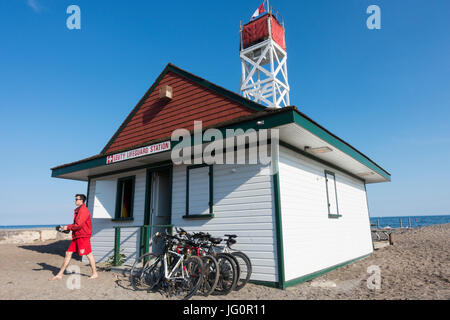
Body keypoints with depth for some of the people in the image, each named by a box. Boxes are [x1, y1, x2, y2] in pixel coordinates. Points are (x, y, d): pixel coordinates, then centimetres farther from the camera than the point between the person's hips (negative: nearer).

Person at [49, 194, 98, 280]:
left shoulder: (83, 210, -15)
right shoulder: (78, 210, 16)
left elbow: (79, 225, -20)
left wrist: (68, 227, -9)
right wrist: (68, 227, 8)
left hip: (83, 236, -10)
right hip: (76, 236, 10)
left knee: (89, 254, -1)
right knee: (68, 253, 9)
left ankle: (94, 273, 11)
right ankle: (60, 275, 16)